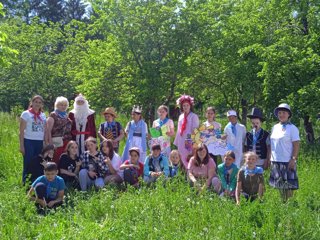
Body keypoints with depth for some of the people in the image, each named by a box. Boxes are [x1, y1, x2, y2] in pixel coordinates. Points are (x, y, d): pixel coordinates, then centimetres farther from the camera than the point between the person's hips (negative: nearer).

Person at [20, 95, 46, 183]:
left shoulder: (43, 115, 13)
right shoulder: (26, 114, 0)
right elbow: (21, 131, -3)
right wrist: (21, 146, -9)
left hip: (40, 143, 4)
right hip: (29, 142, -4)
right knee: (28, 164, -3)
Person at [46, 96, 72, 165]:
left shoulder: (66, 115, 18)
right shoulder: (53, 115, 0)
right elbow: (48, 130, -7)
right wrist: (50, 143, -14)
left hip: (67, 143, 6)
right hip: (58, 143, -6)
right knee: (57, 160, -9)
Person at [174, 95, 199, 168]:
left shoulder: (194, 116, -3)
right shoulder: (181, 117, 14)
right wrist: (177, 142, 16)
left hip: (190, 143, -6)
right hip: (182, 142, 6)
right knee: (184, 160, 7)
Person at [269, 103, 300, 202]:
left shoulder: (292, 128, -5)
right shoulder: (275, 127, 12)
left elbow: (296, 145, -9)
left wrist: (294, 159, -16)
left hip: (287, 161, -6)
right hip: (275, 161, 6)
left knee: (288, 186, -2)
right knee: (279, 186, 12)